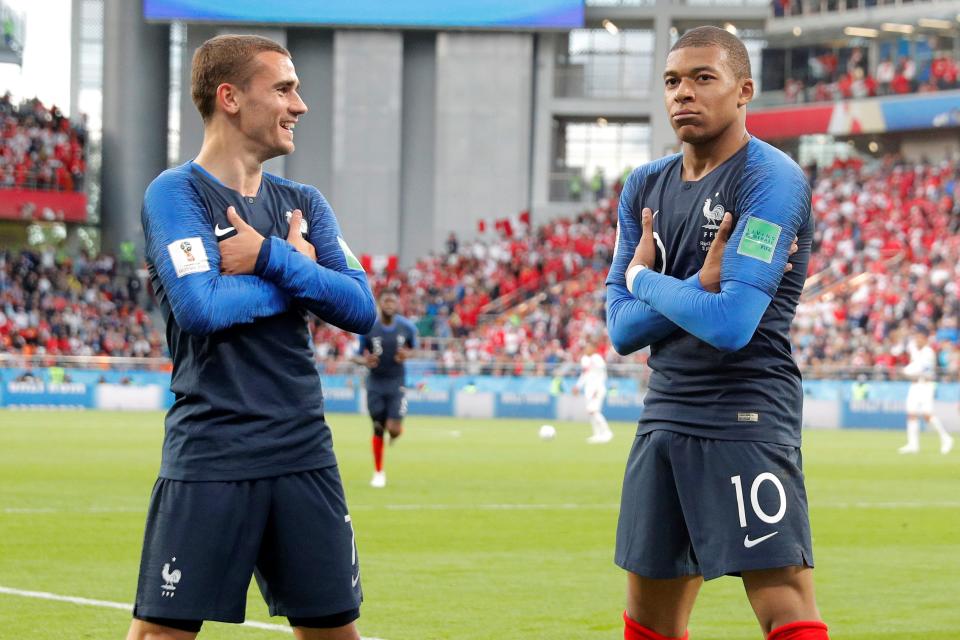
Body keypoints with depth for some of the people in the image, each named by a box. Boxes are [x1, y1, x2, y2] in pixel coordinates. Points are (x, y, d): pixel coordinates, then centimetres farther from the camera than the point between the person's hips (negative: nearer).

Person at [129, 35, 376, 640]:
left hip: (305, 454, 6)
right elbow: (200, 308, -18)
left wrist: (269, 258, -10)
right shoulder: (176, 193, -4)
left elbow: (361, 308, 2)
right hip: (209, 454, -6)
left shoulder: (304, 204, 14)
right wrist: (298, 272, -5)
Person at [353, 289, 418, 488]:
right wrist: (364, 361, -23)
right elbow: (357, 355, 0)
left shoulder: (407, 327, -5)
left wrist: (407, 355, -12)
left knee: (394, 430, -12)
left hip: (396, 383, 0)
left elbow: (413, 347, 12)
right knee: (378, 429, 5)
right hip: (375, 384, 0)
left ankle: (395, 433, 28)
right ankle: (378, 472, 23)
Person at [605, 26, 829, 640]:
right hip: (664, 420, 7)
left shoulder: (772, 180, -11)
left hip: (746, 421, -7)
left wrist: (644, 279, -3)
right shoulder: (646, 186, 11)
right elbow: (621, 329, 5)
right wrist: (702, 284, -11)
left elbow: (731, 325, -20)